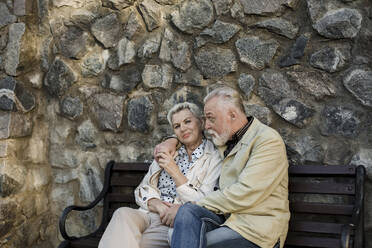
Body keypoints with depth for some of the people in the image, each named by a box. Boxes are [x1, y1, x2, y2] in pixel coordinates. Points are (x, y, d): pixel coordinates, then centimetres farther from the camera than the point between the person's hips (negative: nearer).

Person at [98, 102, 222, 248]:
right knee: (123, 213, -30)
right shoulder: (168, 152, 21)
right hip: (150, 214, 5)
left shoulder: (214, 158, 4)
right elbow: (142, 191, 13)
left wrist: (174, 172, -7)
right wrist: (158, 205, -10)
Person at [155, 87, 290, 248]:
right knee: (187, 212, -24)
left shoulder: (268, 140, -9)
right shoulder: (226, 137, 16)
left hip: (257, 226, -6)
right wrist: (172, 141, 14)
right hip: (228, 216, 7)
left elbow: (244, 195, -19)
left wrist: (195, 205, -15)